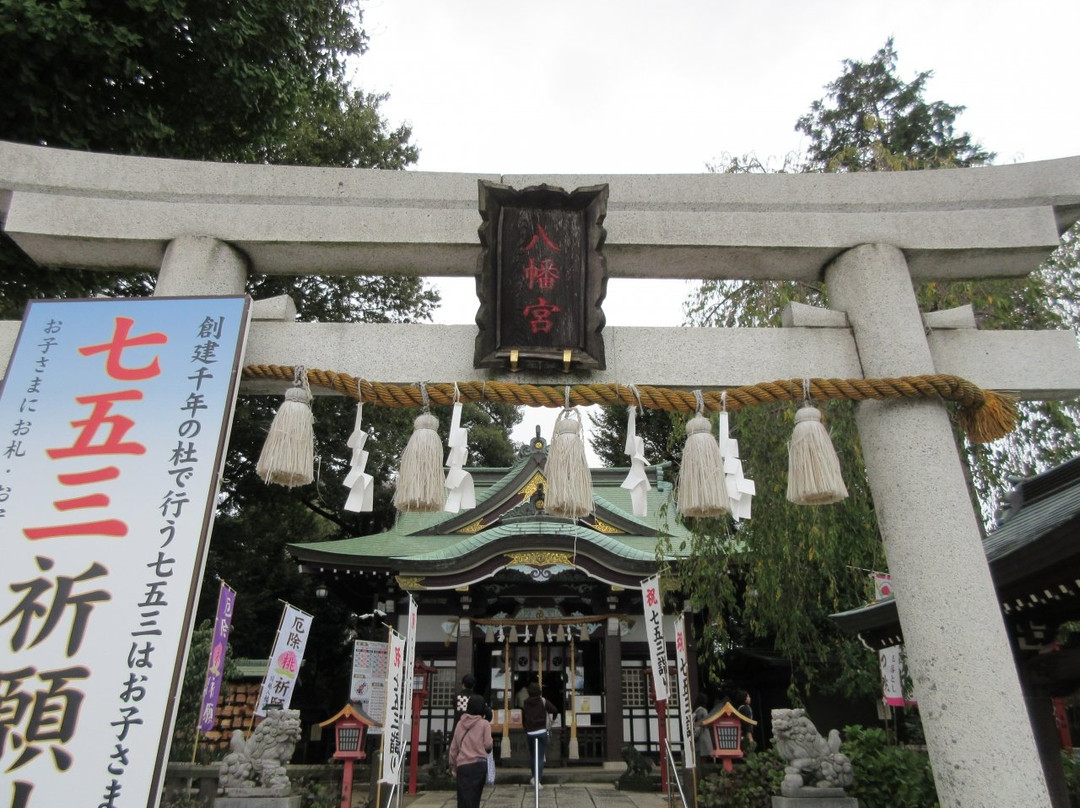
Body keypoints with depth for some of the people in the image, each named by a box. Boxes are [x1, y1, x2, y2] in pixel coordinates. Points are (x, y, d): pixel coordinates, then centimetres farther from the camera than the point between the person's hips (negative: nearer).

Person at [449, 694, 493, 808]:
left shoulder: (460, 723, 9)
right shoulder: (484, 723, -2)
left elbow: (453, 747, 12)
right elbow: (488, 745, -4)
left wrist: (453, 766, 20)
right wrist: (490, 748, 19)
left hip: (462, 765, 2)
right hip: (478, 764, -2)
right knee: (474, 799, 6)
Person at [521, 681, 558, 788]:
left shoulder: (525, 703, 3)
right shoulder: (543, 701, -4)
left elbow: (523, 719, 8)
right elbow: (554, 710, -11)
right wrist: (553, 717, 10)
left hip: (530, 732, 2)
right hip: (542, 732, -2)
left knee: (532, 755, 19)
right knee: (540, 757, 1)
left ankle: (534, 777, 23)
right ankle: (538, 780, -4)